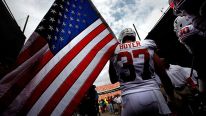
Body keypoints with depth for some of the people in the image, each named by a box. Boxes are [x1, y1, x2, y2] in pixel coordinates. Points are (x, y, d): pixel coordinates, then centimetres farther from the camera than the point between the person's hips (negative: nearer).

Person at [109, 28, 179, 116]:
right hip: (152, 93, 1)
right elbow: (163, 75, 9)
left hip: (130, 98, 0)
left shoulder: (115, 52, 5)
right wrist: (172, 95, 20)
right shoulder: (147, 47, 7)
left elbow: (113, 80, 16)